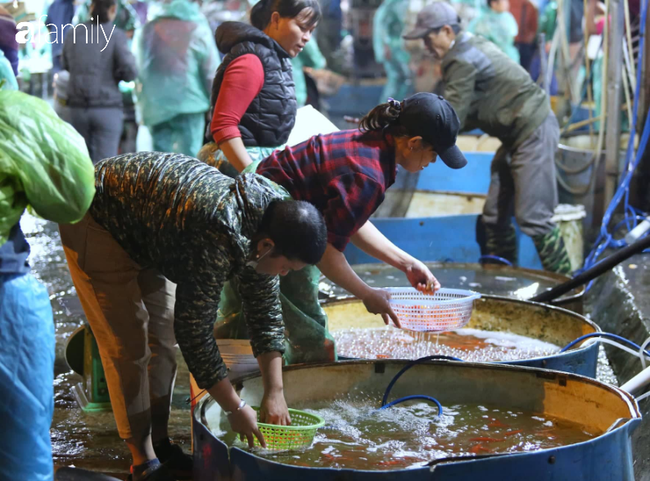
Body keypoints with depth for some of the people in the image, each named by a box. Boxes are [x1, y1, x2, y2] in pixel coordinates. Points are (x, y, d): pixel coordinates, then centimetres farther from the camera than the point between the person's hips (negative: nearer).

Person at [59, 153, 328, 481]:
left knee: (163, 333, 7)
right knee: (128, 343, -9)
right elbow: (194, 330, -30)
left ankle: (159, 441, 18)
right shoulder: (218, 239, -38)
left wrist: (275, 393, -4)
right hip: (97, 218, -8)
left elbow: (265, 310, -3)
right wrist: (235, 409, -21)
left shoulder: (268, 218, -12)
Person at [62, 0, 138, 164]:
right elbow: (130, 71, -13)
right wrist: (113, 73, 7)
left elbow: (66, 65, 18)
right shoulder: (115, 35, -8)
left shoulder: (73, 34, 5)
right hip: (107, 107, -4)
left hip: (78, 107, 4)